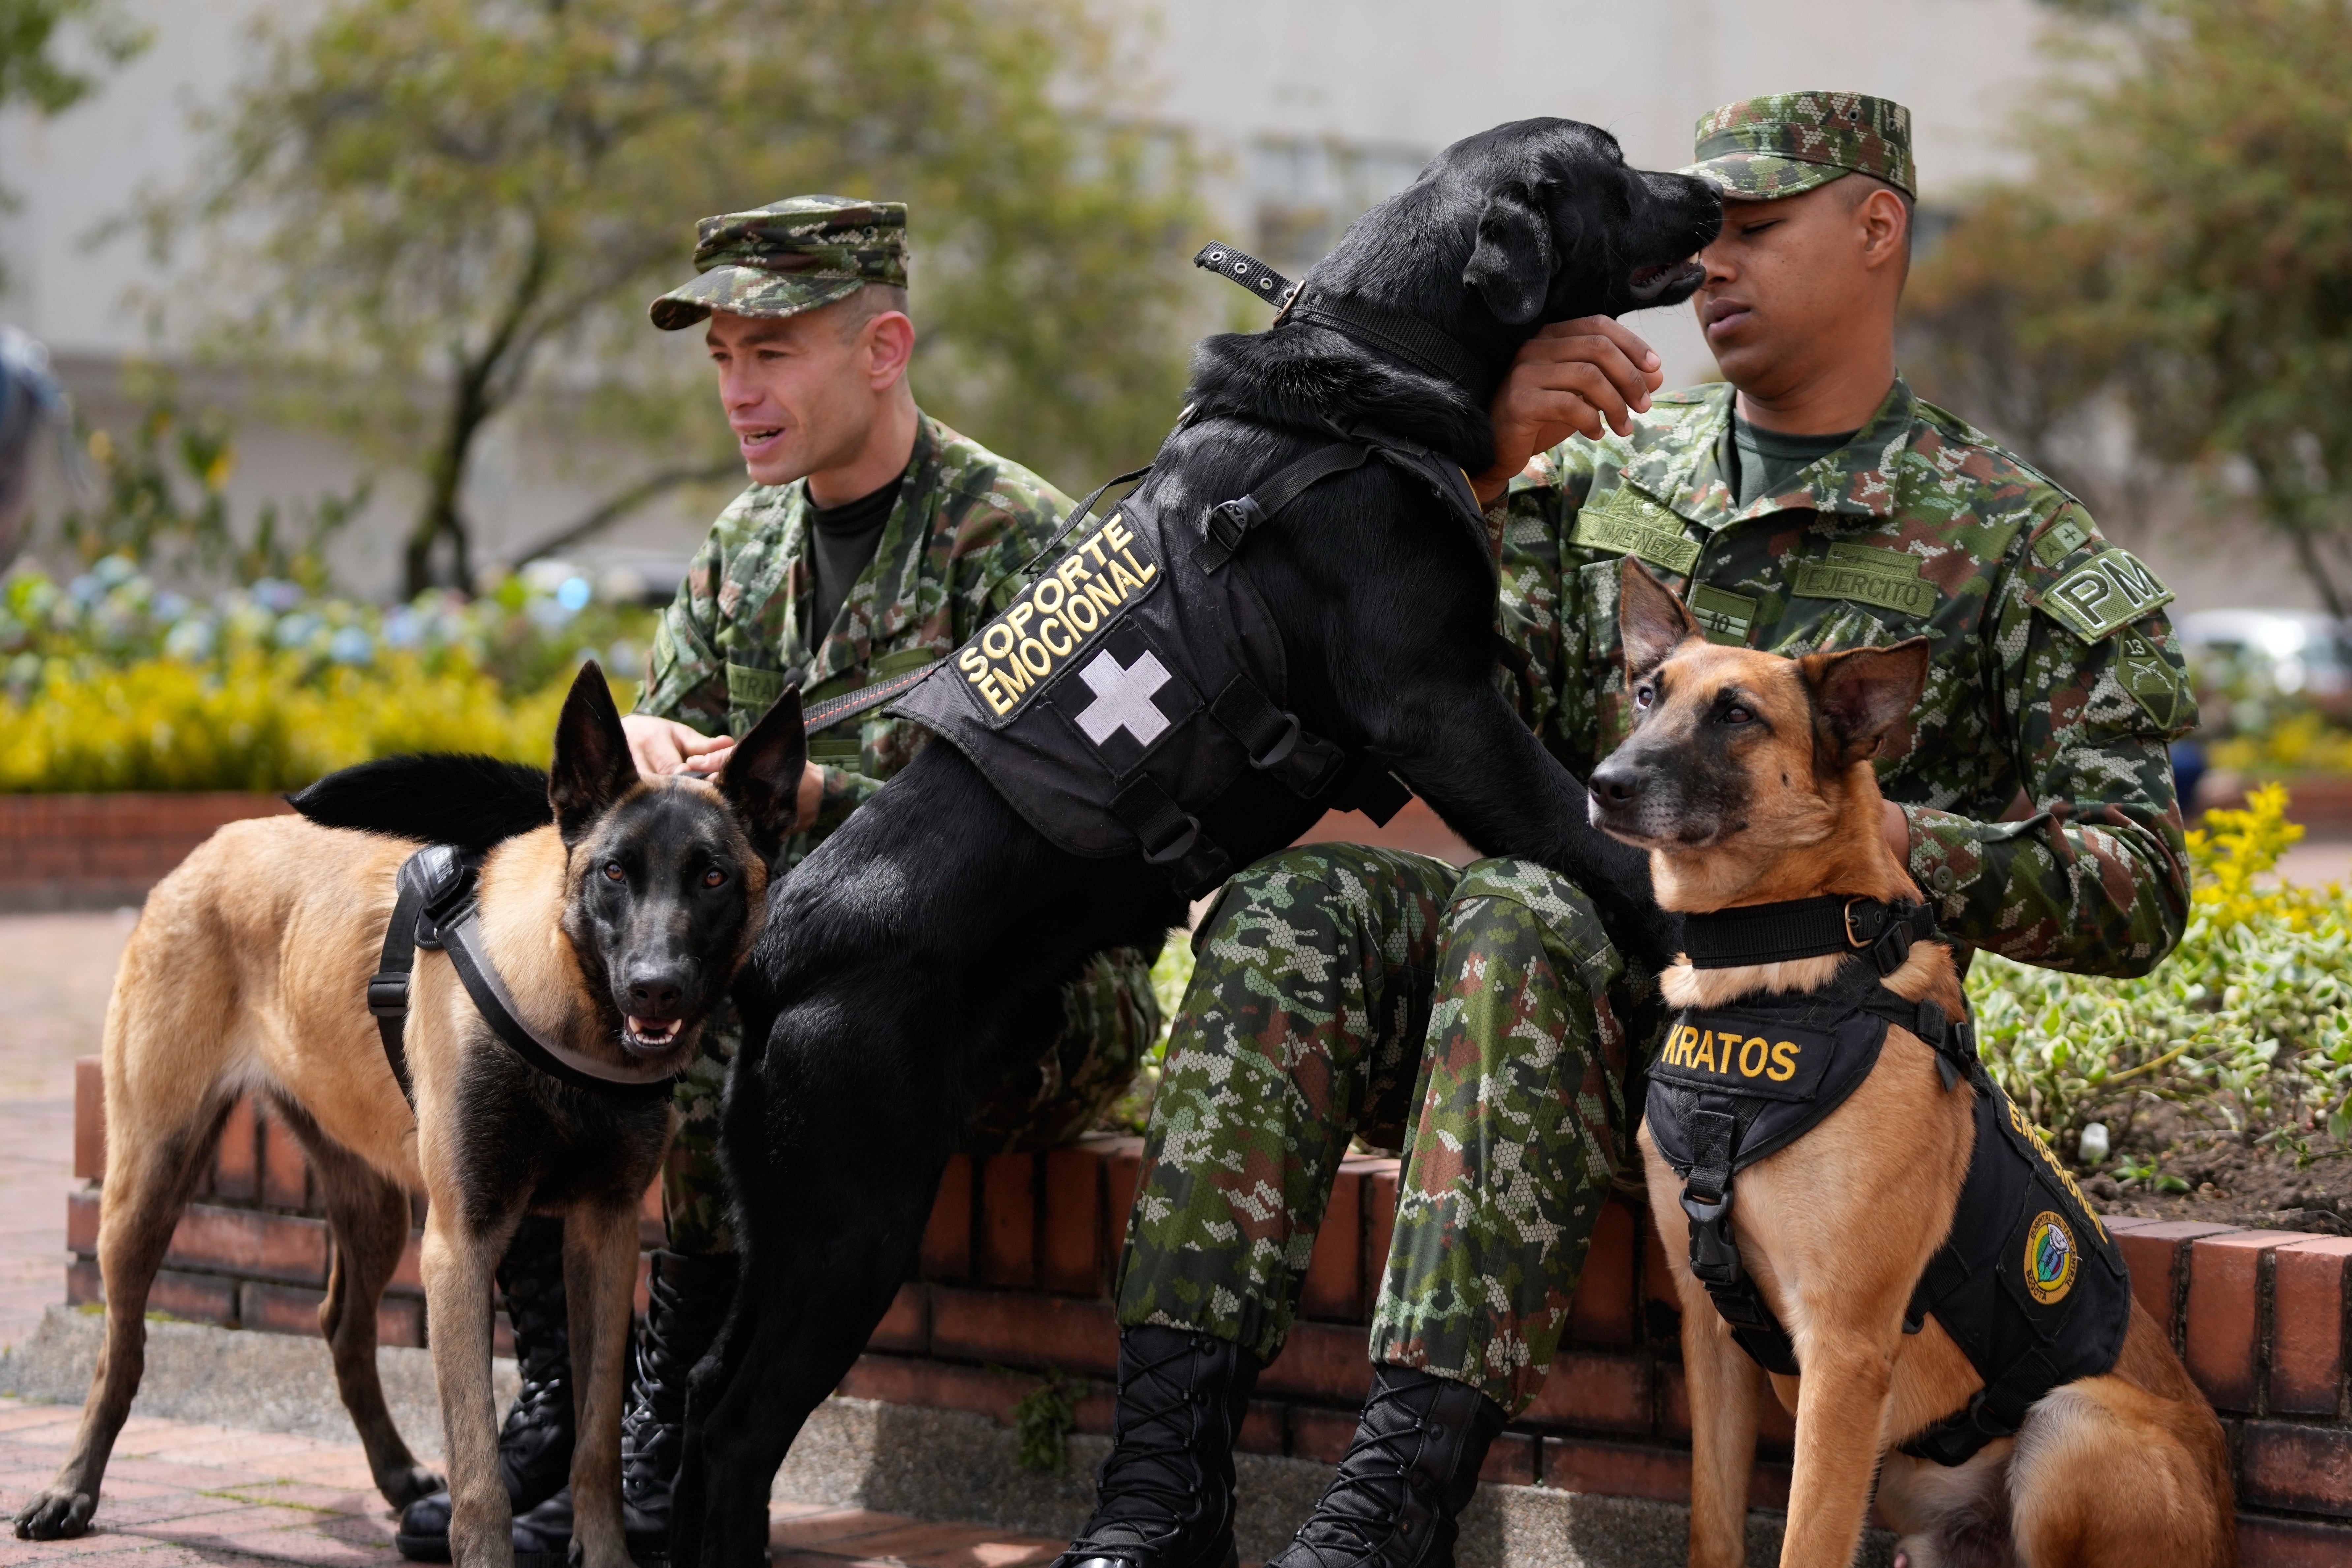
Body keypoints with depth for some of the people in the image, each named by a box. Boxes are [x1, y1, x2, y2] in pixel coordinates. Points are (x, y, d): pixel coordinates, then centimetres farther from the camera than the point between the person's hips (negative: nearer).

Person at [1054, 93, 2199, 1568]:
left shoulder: (2014, 542, 6)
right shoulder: (1603, 467, 17)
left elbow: (2136, 894, -1)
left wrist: (1873, 834, -19)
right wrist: (1476, 476, -9)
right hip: (1578, 975, 4)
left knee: (1520, 918, -35)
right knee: (1298, 908, -25)